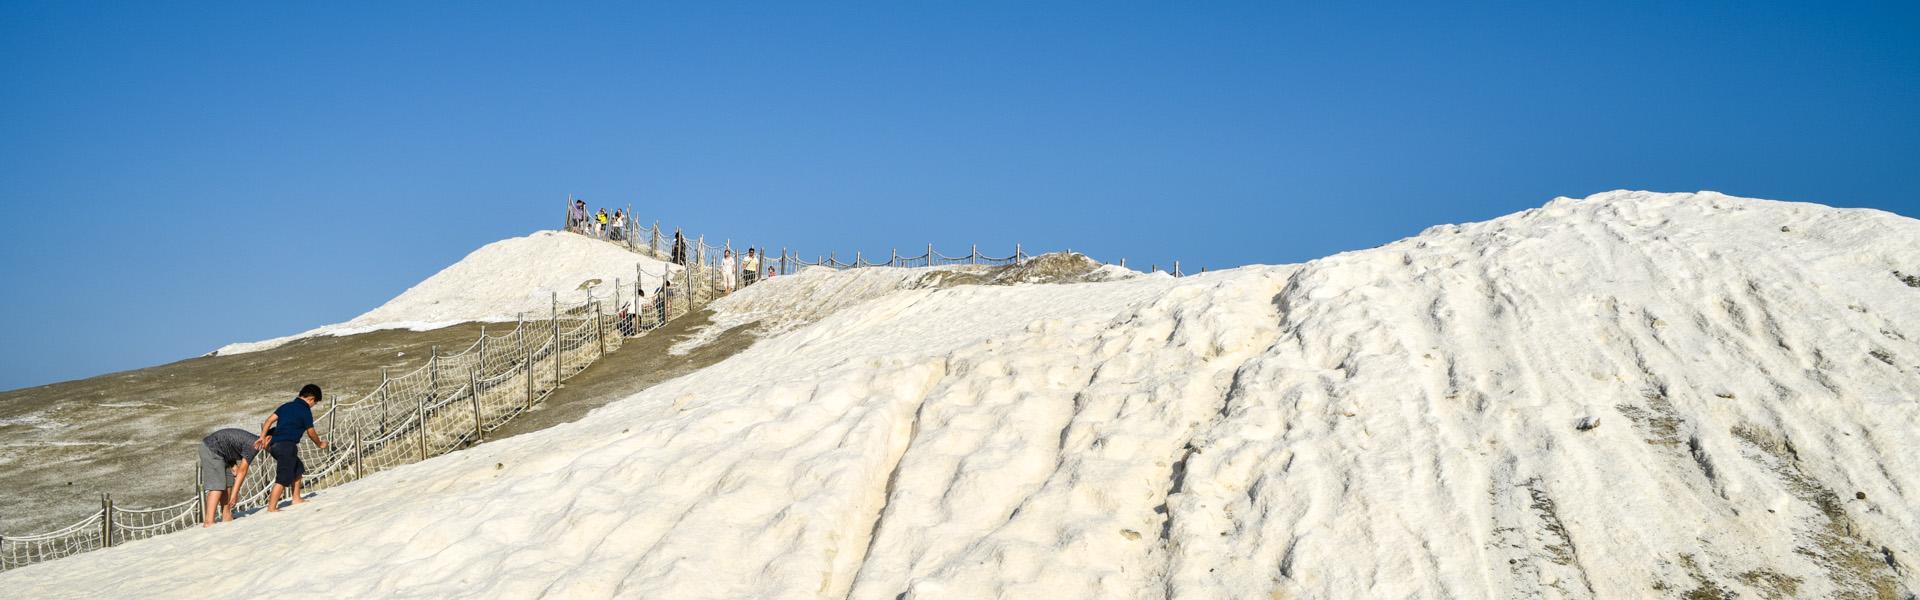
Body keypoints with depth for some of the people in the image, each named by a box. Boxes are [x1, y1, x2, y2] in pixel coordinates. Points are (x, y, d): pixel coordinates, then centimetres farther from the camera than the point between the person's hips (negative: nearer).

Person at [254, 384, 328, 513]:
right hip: (287, 445, -9)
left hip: (274, 444, 9)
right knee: (283, 478, -9)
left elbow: (270, 419, 9)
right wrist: (320, 444, 19)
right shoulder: (305, 410, -4)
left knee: (298, 468, 23)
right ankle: (271, 508, -15)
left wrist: (263, 437, 5)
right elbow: (311, 433, 2)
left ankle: (296, 499, 27)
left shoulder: (287, 405, 17)